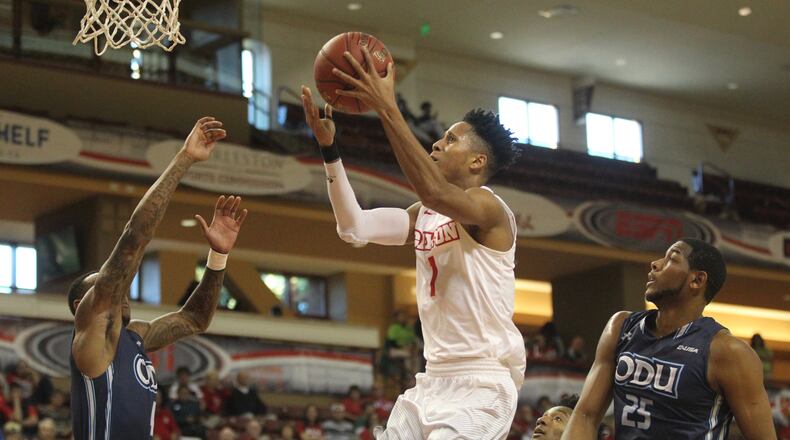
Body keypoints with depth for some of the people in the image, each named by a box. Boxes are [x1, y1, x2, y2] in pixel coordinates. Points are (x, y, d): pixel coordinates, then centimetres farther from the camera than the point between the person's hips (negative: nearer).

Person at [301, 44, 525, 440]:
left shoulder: (489, 207, -10)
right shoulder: (424, 215, 15)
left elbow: (434, 191, -31)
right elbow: (355, 227, 5)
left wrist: (386, 108, -32)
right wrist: (329, 148, -2)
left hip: (483, 383, -8)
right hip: (435, 379, 8)